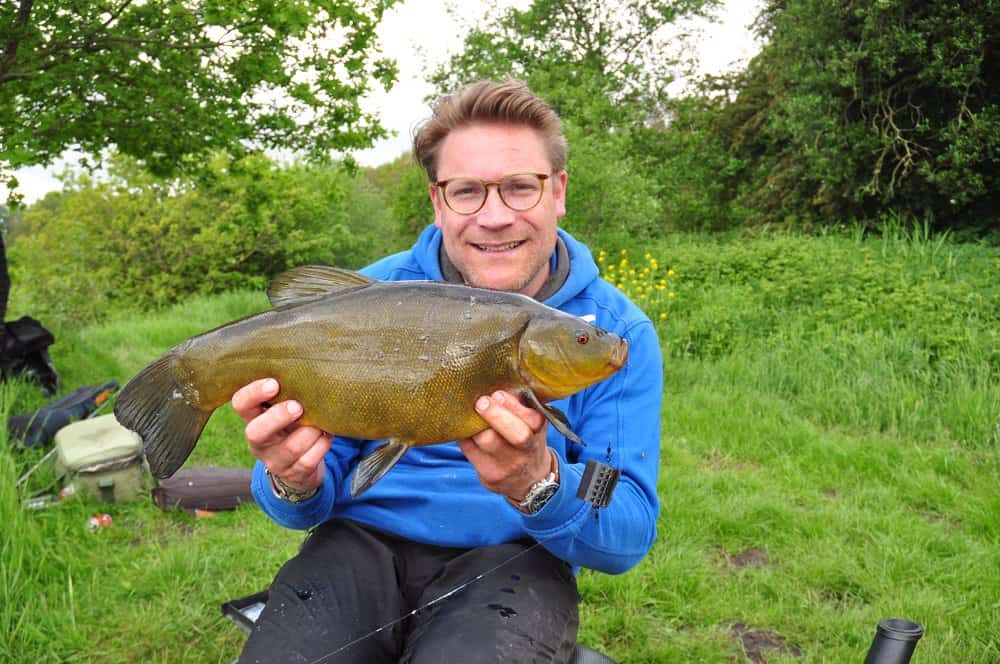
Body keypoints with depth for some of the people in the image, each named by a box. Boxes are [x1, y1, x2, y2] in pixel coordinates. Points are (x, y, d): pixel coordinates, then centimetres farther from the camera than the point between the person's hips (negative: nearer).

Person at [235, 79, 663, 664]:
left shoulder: (617, 331, -6)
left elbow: (628, 537, -9)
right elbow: (325, 473, 1)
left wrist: (539, 485, -31)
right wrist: (296, 484, -24)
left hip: (512, 555, -1)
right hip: (365, 540, 2)